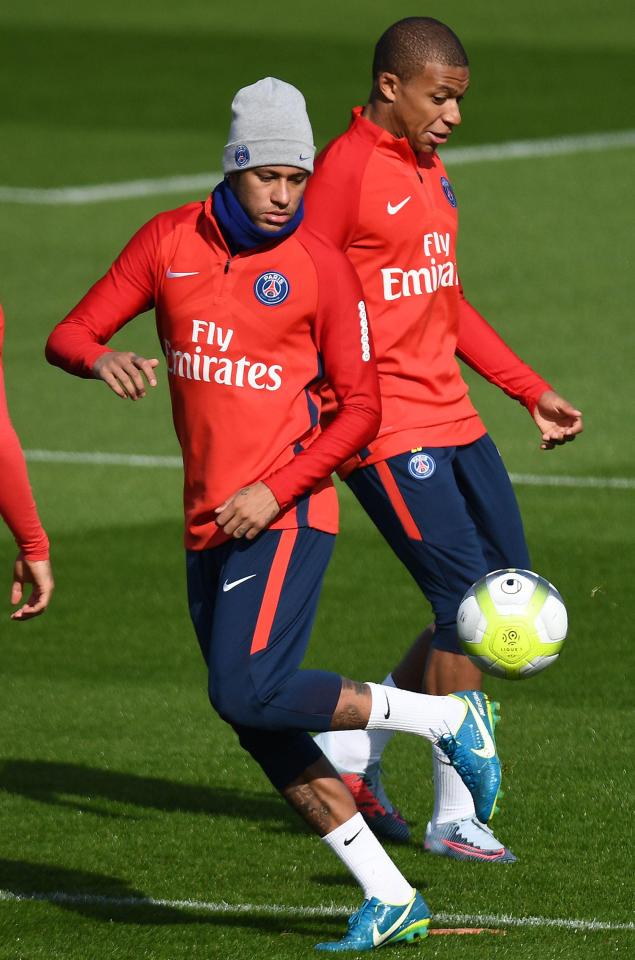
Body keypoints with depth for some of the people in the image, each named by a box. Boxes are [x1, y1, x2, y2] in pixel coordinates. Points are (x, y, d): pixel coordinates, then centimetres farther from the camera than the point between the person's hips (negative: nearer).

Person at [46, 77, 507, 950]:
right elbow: (67, 335, 5)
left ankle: (447, 718, -5)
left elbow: (360, 408, -5)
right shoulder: (169, 243, 5)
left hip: (284, 517, -6)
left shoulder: (320, 266, -6)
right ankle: (389, 898, 10)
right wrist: (102, 359, -19)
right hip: (208, 523, 6)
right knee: (264, 734, 4)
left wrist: (276, 490, -16)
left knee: (249, 695, -21)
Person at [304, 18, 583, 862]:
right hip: (384, 433, -9)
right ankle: (454, 817, 0)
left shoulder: (430, 172, 15)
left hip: (452, 419, 9)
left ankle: (354, 746, 19)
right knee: (468, 604, -11)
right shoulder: (345, 170, -12)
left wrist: (531, 390, 22)